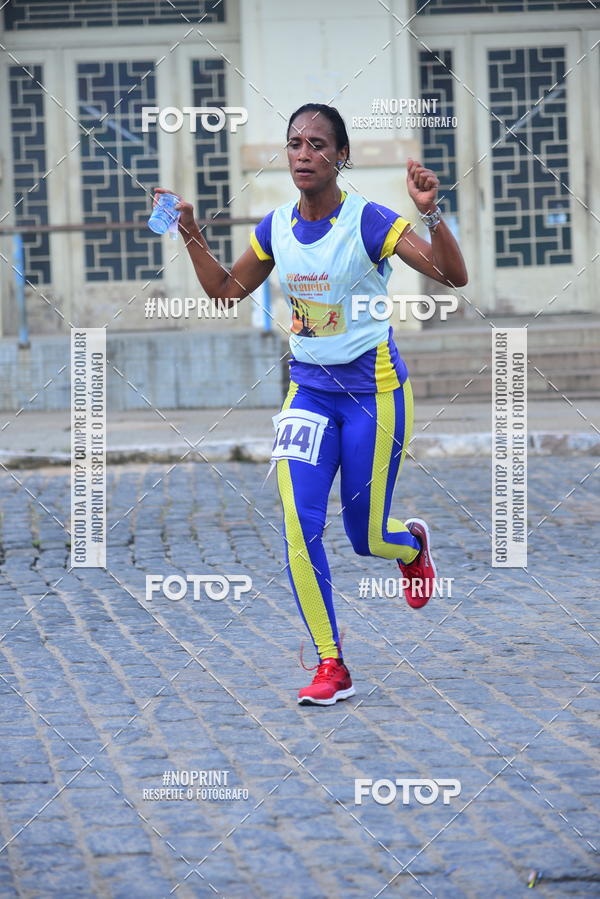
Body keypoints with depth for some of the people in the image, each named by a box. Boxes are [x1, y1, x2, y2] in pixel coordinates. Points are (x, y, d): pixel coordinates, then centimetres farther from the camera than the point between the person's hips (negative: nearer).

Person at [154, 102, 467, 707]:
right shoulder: (276, 227, 1)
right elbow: (225, 291, 16)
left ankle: (412, 542, 44)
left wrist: (430, 213, -36)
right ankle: (331, 667, -4)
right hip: (308, 389, 4)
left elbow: (454, 276, -21)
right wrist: (190, 233, 3)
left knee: (366, 537, 5)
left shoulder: (369, 221, -15)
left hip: (373, 390, -4)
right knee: (298, 523, -13)